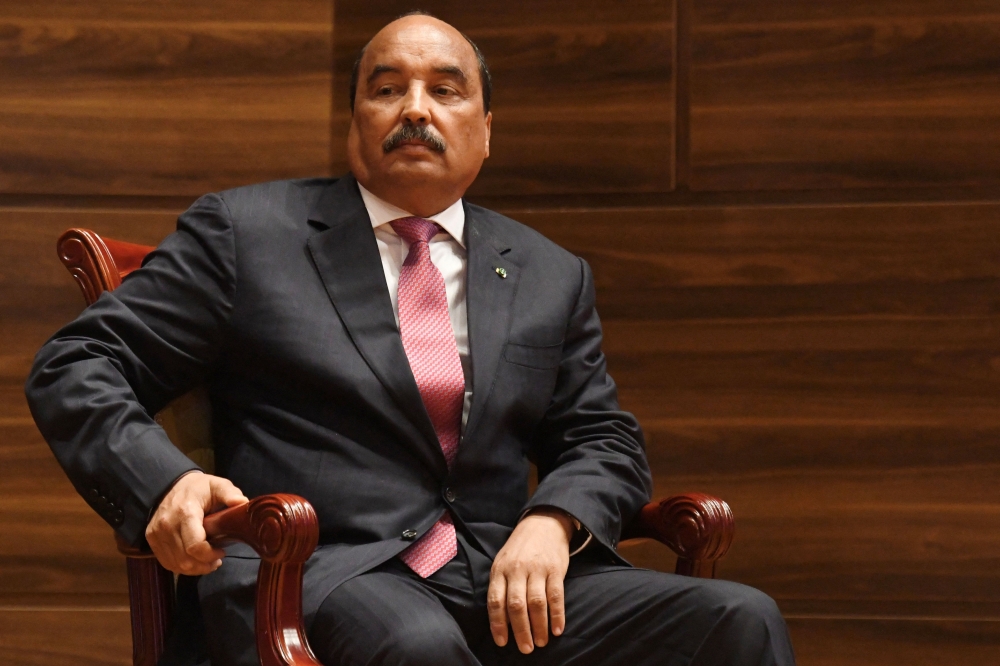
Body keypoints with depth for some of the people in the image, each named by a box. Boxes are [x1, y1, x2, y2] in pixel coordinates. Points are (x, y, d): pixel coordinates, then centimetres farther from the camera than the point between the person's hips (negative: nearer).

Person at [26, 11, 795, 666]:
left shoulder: (553, 278, 21)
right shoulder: (244, 230, 9)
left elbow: (604, 443, 20)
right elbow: (76, 368, 7)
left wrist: (552, 520, -5)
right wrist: (163, 481, -15)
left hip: (505, 584, 4)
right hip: (316, 574, -4)